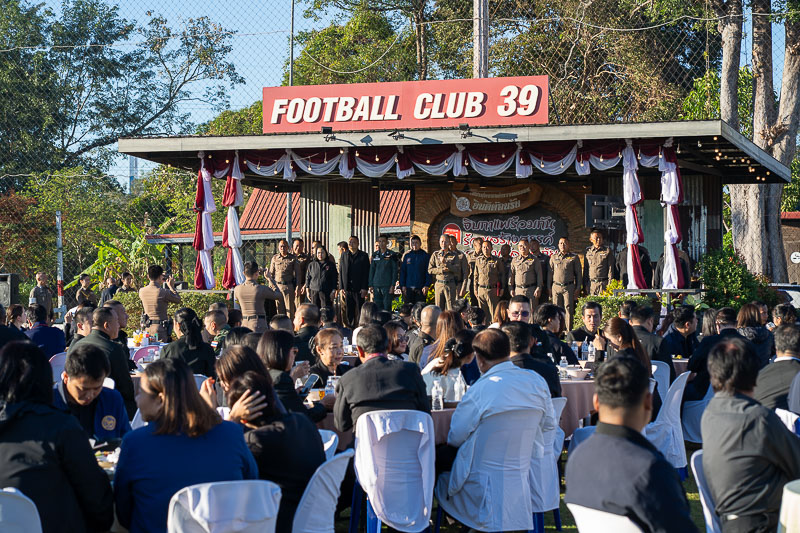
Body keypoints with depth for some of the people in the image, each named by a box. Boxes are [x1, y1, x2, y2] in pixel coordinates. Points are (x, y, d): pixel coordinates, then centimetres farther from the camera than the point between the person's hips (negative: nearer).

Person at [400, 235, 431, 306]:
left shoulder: (425, 256, 3)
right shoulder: (406, 256, 9)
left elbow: (428, 272, 0)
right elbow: (402, 272, 10)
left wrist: (427, 285, -10)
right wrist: (402, 285, 1)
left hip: (421, 288, -2)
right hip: (408, 288, 2)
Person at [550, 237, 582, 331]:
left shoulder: (574, 258, 5)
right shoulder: (553, 258, 13)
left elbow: (578, 274, 6)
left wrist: (578, 288, -1)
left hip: (569, 287, -2)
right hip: (556, 287, 3)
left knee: (569, 309, -5)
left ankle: (568, 331, -4)